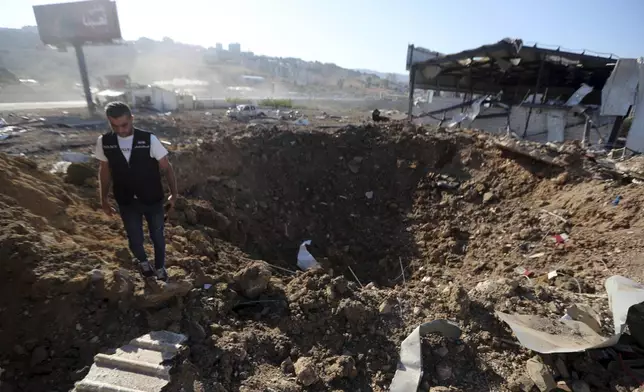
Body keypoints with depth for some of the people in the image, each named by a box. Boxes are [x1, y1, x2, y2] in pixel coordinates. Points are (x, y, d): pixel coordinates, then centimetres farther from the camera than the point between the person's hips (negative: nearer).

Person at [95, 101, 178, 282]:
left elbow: (167, 167, -9)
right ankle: (143, 262, 49)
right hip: (126, 203, 2)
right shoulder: (103, 142, -9)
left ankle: (160, 268, 41)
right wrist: (103, 200, 11)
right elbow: (105, 171, 5)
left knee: (157, 237, 15)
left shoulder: (149, 139, -17)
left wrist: (174, 194, -6)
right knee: (135, 240, 15)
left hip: (153, 200, -2)